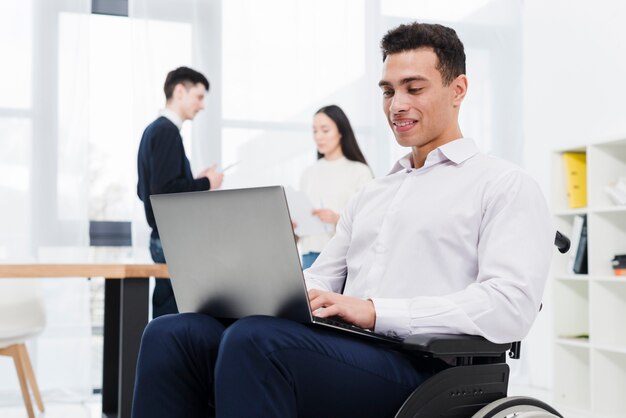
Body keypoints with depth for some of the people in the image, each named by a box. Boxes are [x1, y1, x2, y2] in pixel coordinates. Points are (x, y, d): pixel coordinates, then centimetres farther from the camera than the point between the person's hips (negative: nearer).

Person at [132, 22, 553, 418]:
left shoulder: (506, 185, 4)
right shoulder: (370, 194, 28)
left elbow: (511, 305, -11)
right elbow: (318, 281, 25)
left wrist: (374, 311, -20)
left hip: (420, 365, -7)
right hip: (341, 349, 7)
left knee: (253, 340, -33)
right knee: (173, 335, -15)